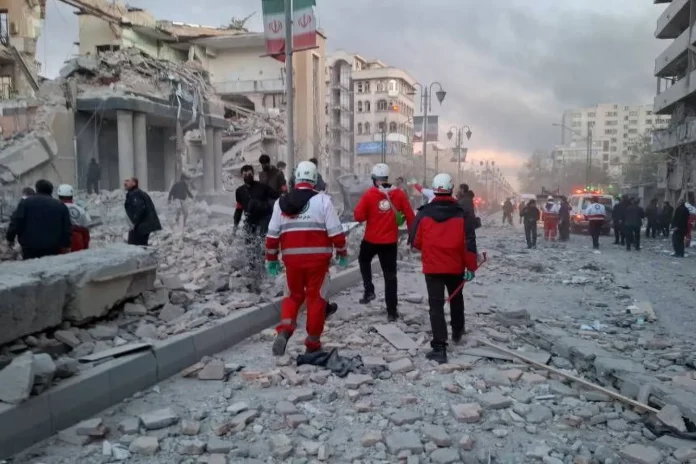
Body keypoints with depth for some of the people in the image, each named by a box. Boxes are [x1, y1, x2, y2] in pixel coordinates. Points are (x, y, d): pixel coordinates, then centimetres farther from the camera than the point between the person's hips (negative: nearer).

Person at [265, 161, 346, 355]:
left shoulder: (281, 202, 6)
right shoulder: (322, 200, -5)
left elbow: (272, 234, 8)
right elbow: (335, 231, -6)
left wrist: (271, 259, 17)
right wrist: (342, 252, 7)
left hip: (292, 258, 3)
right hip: (317, 257, -3)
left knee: (294, 294, 19)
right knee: (316, 297, 10)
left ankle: (285, 329, -4)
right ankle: (313, 342, 16)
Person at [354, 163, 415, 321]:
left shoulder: (369, 194, -11)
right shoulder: (399, 194, -3)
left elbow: (358, 216, -12)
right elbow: (410, 216, 0)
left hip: (371, 240, -1)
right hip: (390, 242, 1)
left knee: (364, 260, 30)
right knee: (390, 276, 8)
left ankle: (369, 290, 18)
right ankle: (392, 311, 8)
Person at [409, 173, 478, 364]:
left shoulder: (423, 214, -7)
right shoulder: (462, 214, -7)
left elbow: (415, 241, -2)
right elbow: (469, 244, -10)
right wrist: (471, 267, -1)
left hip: (432, 267, -1)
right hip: (456, 267, 2)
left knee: (436, 305, 0)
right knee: (456, 299, 25)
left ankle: (439, 348, -8)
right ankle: (457, 332, 45)